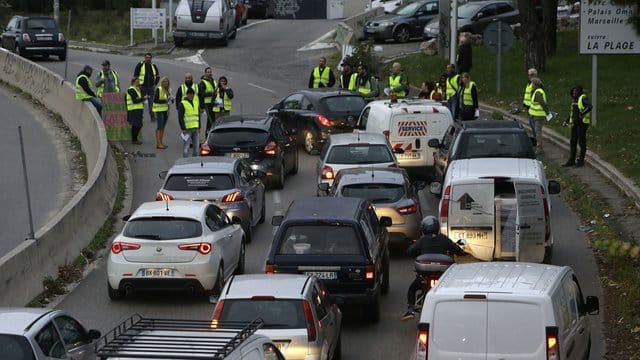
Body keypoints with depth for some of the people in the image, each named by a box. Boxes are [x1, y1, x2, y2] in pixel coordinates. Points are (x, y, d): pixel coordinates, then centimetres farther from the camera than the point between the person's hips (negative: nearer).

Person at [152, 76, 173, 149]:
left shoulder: (168, 90, 10)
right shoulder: (158, 89, -13)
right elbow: (155, 100, -18)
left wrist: (171, 99, 1)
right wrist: (165, 100, -25)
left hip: (166, 110, 7)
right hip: (159, 110, -7)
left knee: (163, 127, 10)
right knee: (160, 127, -9)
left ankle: (161, 142, 16)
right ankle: (158, 143, -8)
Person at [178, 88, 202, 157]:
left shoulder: (196, 103, 14)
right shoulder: (182, 104, -6)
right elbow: (180, 117, -10)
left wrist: (199, 127, 16)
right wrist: (183, 128, -15)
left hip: (195, 128, 6)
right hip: (187, 129, -6)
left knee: (196, 146, 10)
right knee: (186, 147, -6)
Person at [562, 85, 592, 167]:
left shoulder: (583, 98, -12)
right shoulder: (574, 100, 14)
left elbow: (590, 106, -29)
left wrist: (582, 113, -36)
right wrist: (567, 120, 18)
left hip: (582, 123, -8)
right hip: (575, 123, 8)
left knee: (581, 142, 0)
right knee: (572, 142, 8)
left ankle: (581, 161, 8)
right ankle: (571, 161, 14)